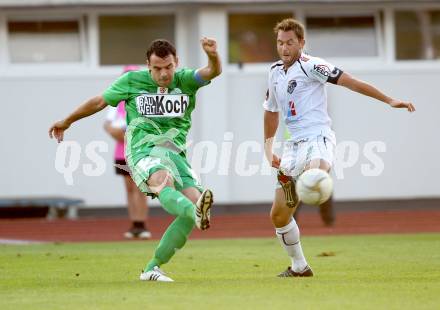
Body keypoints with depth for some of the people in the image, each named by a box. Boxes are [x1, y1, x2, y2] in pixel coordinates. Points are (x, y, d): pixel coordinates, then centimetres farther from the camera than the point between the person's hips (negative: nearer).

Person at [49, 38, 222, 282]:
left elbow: (213, 72, -12)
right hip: (143, 149, -3)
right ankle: (197, 212, -69)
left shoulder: (185, 80, 8)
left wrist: (213, 56, -36)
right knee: (163, 183, -35)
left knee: (193, 201, -16)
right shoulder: (132, 81, 7)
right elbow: (100, 101, 21)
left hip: (175, 153, 3)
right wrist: (66, 122, 32)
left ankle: (152, 268, -6)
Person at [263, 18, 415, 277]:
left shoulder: (310, 65, -7)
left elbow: (349, 81, -15)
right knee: (279, 215, 8)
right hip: (294, 146, 7)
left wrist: (389, 100, -21)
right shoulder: (275, 72, 15)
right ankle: (299, 267, 19)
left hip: (317, 139, -7)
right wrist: (268, 147, 26)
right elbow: (271, 111, 31)